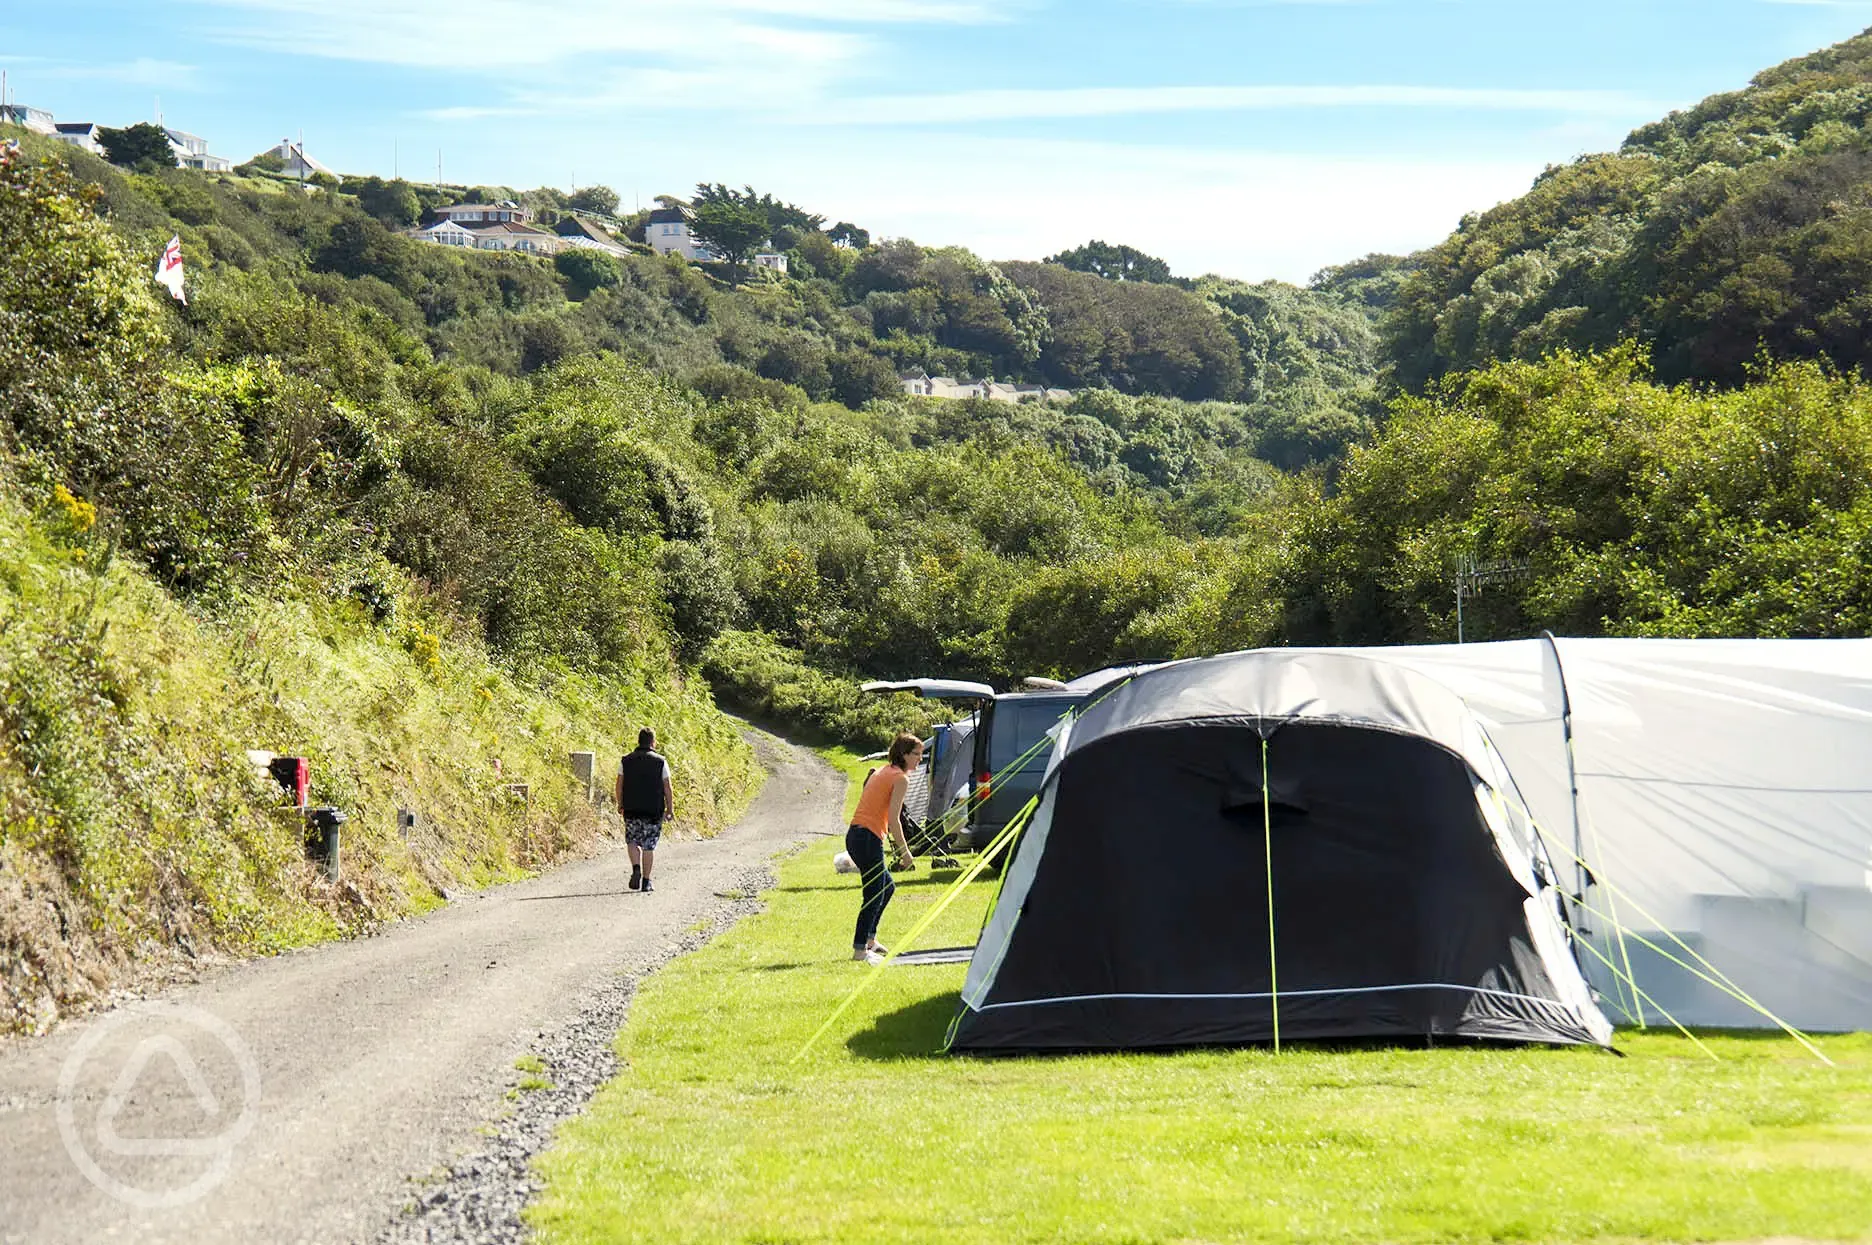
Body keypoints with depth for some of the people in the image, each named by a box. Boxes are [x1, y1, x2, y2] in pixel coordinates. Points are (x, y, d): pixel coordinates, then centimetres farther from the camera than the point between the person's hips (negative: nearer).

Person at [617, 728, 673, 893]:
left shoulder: (626, 760, 1)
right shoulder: (660, 762, -3)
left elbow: (619, 785, 1)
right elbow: (667, 788, -4)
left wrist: (620, 805, 13)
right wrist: (670, 809, 3)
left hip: (631, 810, 1)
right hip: (654, 811, -1)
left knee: (632, 841, 14)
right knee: (649, 845, 6)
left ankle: (636, 868, -10)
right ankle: (646, 881, 7)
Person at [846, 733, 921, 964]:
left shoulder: (881, 772, 19)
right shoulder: (900, 778, -7)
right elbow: (894, 819, -14)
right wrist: (905, 851, -9)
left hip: (855, 836, 9)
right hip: (869, 838, -9)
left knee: (887, 886, 21)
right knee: (874, 895, -5)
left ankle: (869, 938, 25)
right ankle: (860, 949, -4)